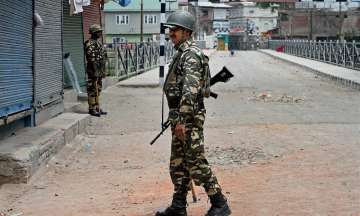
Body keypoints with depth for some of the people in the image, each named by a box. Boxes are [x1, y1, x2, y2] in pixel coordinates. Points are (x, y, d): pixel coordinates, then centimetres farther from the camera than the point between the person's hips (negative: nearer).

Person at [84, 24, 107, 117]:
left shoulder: (98, 43, 16)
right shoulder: (90, 44, -15)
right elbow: (91, 59, -21)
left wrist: (103, 71, 20)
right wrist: (95, 72, -23)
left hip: (99, 70, 10)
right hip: (93, 71, -10)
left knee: (98, 89, 13)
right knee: (92, 90, -5)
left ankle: (97, 108, 20)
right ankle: (92, 109, 0)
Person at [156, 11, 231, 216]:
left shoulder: (191, 55, -16)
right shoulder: (181, 53, 16)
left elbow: (190, 91, -25)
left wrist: (182, 121, -27)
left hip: (189, 118, -10)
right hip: (180, 117, 10)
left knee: (196, 163, -6)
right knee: (178, 163, 13)